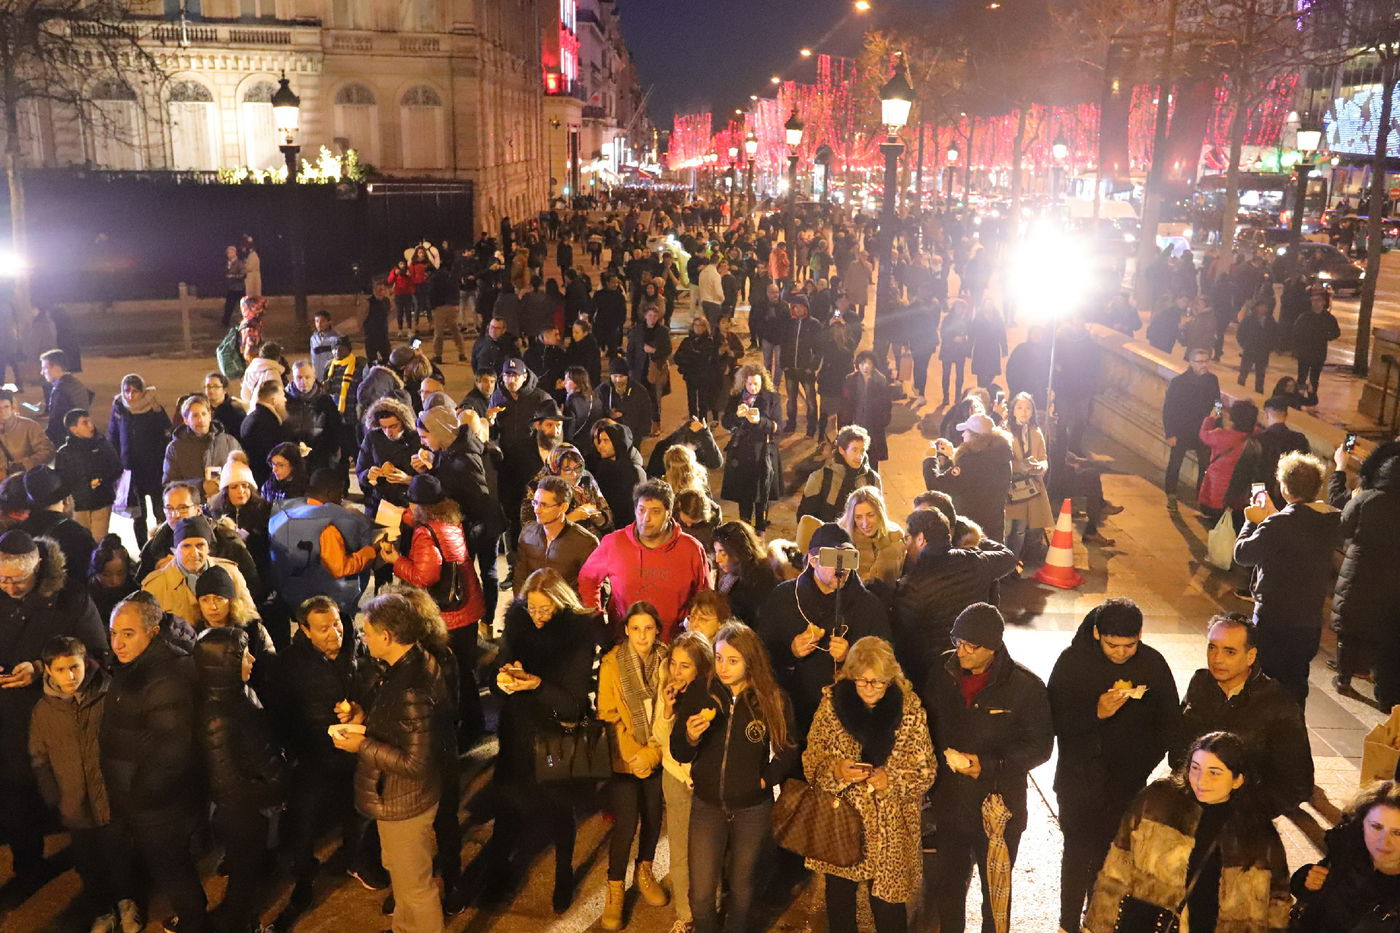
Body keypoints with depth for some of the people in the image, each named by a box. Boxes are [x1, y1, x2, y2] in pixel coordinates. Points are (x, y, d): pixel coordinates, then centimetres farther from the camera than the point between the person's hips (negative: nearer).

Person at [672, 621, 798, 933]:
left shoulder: (772, 700, -11)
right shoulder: (698, 693, -10)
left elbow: (788, 749, 6)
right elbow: (679, 754, -7)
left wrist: (767, 778, -2)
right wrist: (690, 737, -26)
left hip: (753, 810, 0)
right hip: (707, 807, 0)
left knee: (741, 887, 16)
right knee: (701, 895, 3)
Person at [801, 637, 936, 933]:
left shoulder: (909, 708, -8)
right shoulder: (832, 702, -5)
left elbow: (926, 769, -2)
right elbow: (811, 760, 1)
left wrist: (893, 780, -20)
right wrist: (836, 770, -19)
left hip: (889, 827, -1)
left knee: (888, 906, 5)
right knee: (839, 900, 15)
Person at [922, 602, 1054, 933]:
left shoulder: (1026, 687, -16)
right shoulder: (943, 673, -6)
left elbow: (1039, 745, -11)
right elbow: (928, 725, 9)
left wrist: (989, 766, -21)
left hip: (999, 807, -3)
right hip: (949, 803, 3)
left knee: (996, 888, 16)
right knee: (946, 885, 18)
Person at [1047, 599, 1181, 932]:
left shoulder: (1153, 663, -7)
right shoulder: (1072, 661, -12)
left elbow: (1169, 722, 3)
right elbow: (1054, 720, -13)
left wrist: (1144, 763, -7)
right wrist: (1096, 714, -28)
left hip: (1129, 781, 2)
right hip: (1079, 780, -2)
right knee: (1078, 854, 8)